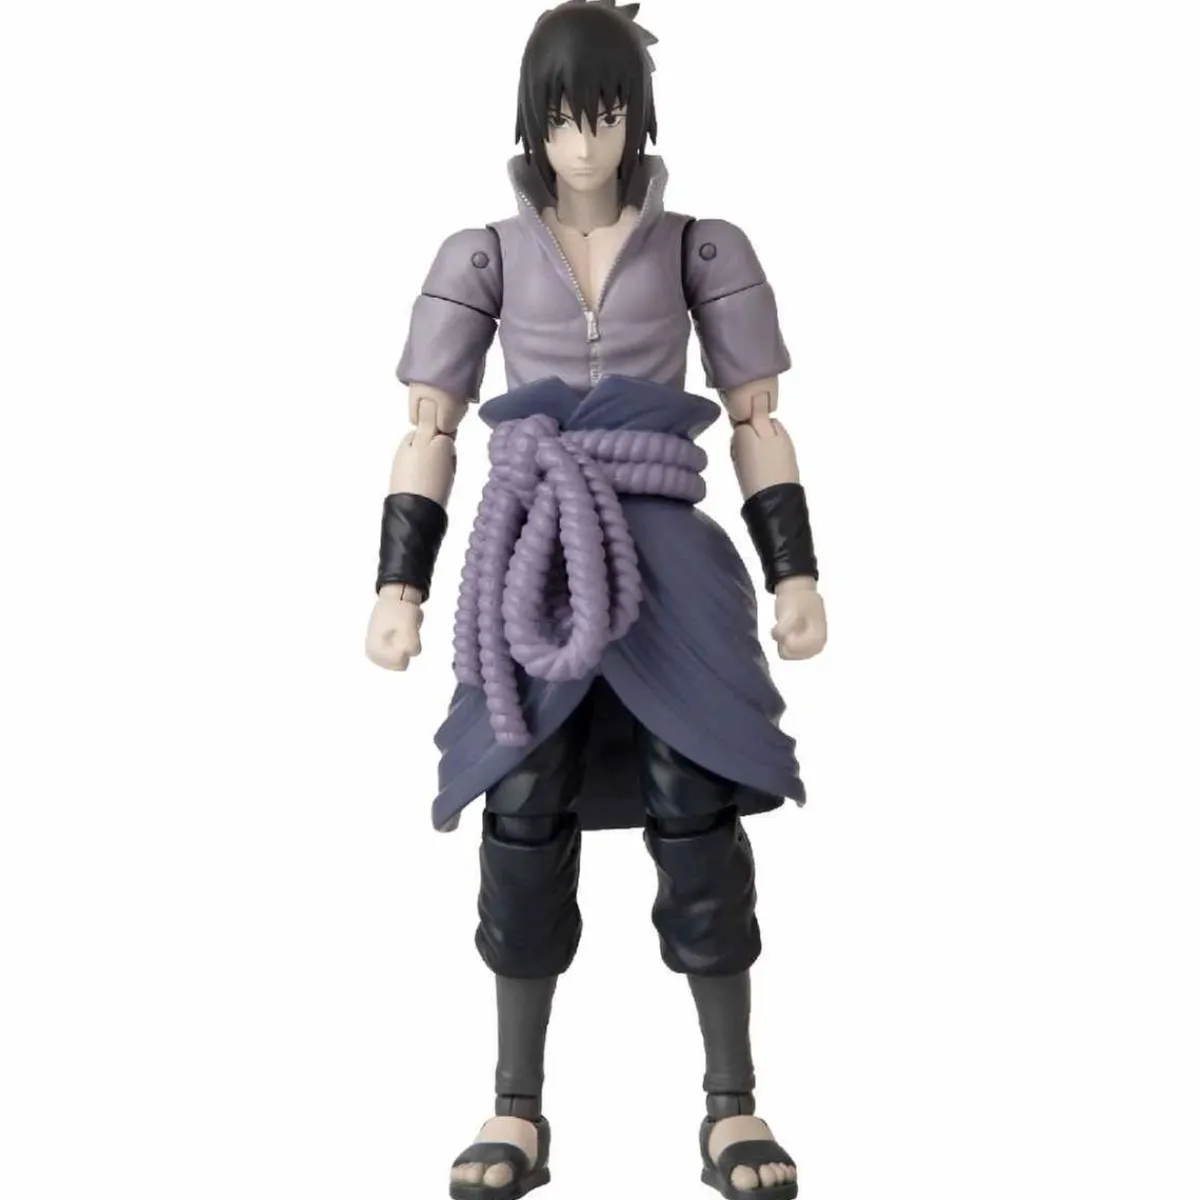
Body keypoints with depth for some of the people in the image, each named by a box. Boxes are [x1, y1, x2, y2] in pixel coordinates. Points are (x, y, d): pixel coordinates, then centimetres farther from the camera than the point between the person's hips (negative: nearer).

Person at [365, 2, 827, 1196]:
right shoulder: (486, 256, 8)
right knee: (524, 818, 0)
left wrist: (796, 572, 0)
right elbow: (429, 431, 5)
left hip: (663, 555, 0)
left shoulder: (699, 249, 7)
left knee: (698, 811, -3)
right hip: (531, 558, 1)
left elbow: (758, 424, 7)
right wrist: (399, 586, -2)